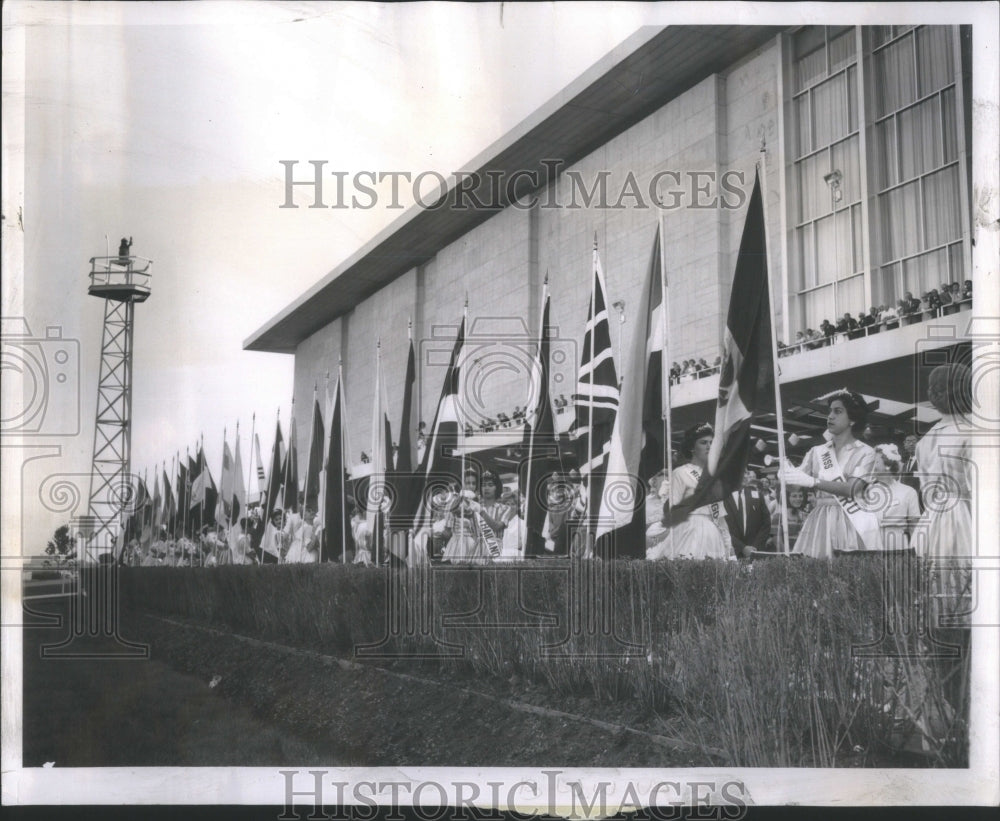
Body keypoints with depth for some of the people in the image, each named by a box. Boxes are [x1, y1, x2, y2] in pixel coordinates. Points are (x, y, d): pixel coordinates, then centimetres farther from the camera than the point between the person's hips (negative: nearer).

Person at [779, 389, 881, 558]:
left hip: (852, 521, -3)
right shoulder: (817, 452, 13)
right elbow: (798, 483, 3)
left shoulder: (865, 452, 2)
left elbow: (851, 489, -13)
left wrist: (812, 481, -23)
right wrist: (788, 474, -20)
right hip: (820, 521, 3)